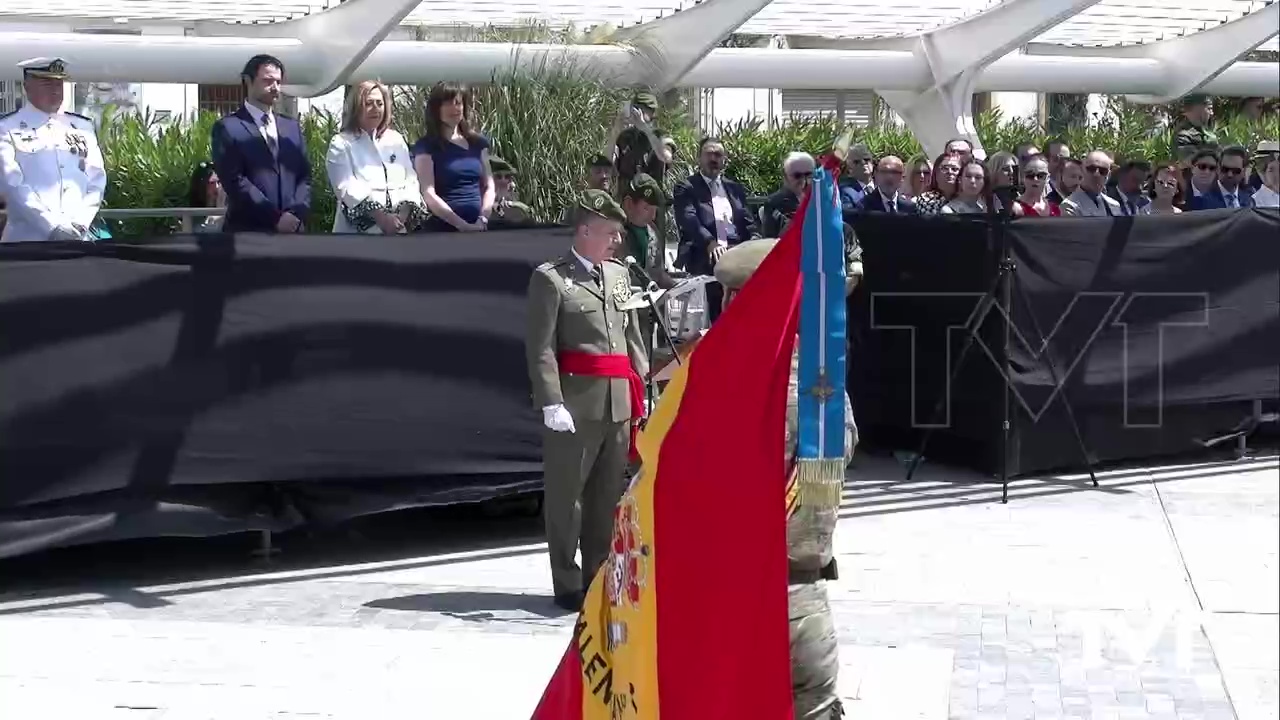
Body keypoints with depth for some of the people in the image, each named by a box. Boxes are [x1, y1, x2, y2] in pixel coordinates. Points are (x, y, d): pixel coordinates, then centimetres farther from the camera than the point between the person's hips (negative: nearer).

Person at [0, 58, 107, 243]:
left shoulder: (83, 127, 13)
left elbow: (97, 180, 9)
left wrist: (80, 222, -7)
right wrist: (53, 227, -17)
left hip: (80, 238, 3)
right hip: (28, 241, -3)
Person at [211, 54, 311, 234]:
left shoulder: (292, 127, 19)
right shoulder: (228, 128, 0)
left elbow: (304, 175, 12)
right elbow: (235, 181, -10)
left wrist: (296, 213, -7)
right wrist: (275, 218, -14)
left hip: (291, 232, 5)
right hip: (248, 235, -5)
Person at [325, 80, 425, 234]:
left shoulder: (396, 140, 13)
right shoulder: (341, 143, 0)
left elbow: (410, 180, 5)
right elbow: (347, 188, -12)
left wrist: (404, 214, -13)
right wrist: (381, 217, -22)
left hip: (399, 229, 3)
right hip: (358, 230, -3)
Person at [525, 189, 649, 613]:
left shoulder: (619, 275, 16)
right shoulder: (551, 279, -4)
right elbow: (540, 348, -10)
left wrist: (640, 391, 13)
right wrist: (551, 402, -17)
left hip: (618, 403, 6)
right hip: (575, 403, -6)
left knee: (608, 496, 12)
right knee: (566, 496, 0)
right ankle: (568, 585, 8)